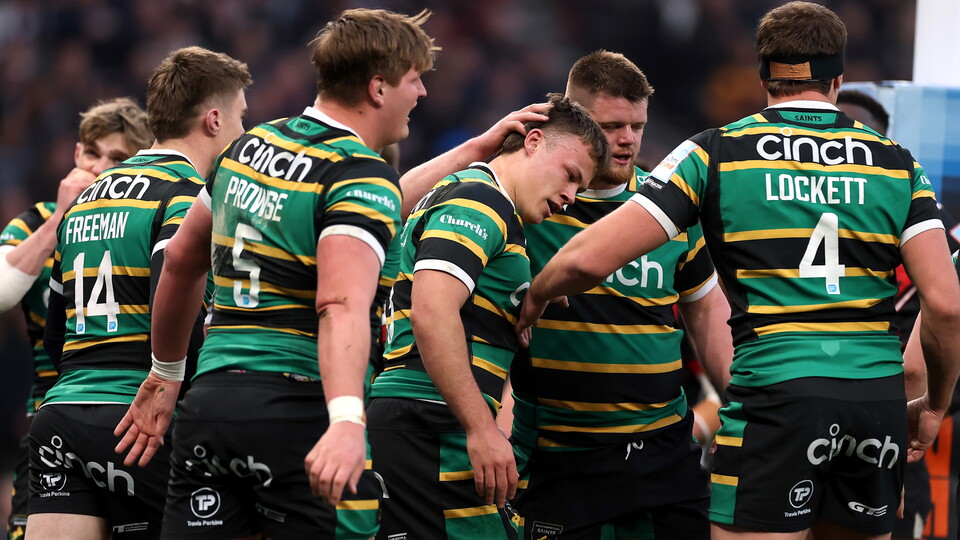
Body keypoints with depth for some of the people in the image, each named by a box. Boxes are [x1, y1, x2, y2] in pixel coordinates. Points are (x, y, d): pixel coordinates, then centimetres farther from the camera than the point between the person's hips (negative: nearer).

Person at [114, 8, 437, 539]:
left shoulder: (251, 144, 14)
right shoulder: (363, 177, -10)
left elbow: (182, 259, 25)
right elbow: (342, 305, -26)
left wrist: (165, 375, 36)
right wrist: (347, 423, -39)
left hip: (207, 401, 7)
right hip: (300, 410, -7)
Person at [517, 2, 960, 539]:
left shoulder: (717, 153, 3)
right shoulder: (898, 164, 9)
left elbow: (590, 258, -3)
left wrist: (536, 296, 18)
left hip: (775, 393, -3)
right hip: (878, 394, 3)